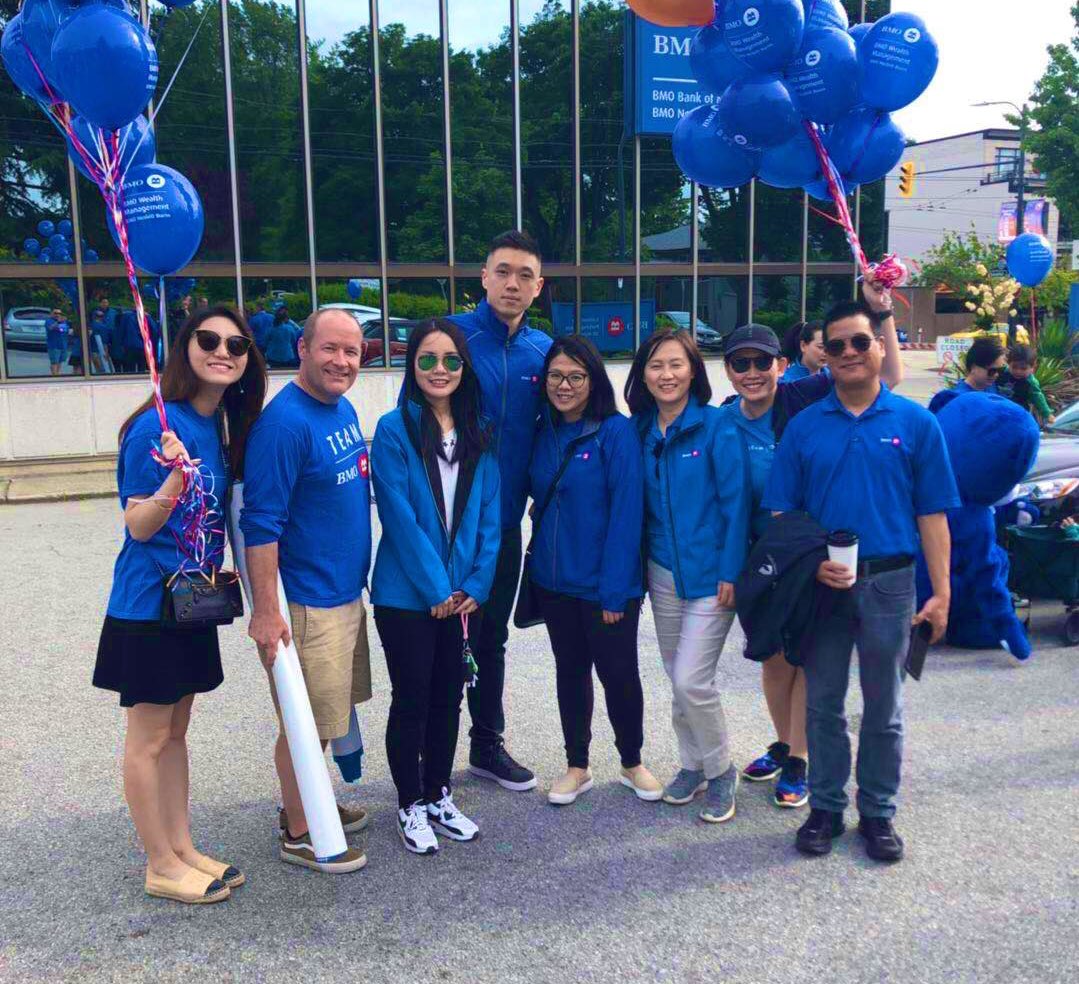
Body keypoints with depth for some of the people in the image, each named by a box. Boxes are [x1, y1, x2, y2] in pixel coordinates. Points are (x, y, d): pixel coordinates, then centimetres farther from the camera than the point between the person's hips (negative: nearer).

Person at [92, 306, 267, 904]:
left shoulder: (215, 426, 5)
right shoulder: (159, 426, -19)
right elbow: (138, 527, -19)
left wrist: (221, 566, 12)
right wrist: (175, 477, -34)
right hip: (149, 603, -8)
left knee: (175, 731, 18)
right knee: (149, 738, 6)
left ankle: (182, 848, 30)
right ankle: (162, 867, 20)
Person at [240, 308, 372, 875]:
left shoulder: (344, 410, 8)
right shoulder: (284, 423, -20)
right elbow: (260, 524, -21)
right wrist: (265, 612, -22)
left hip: (346, 592, 9)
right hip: (306, 603, -9)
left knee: (332, 711, 20)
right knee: (307, 722, 4)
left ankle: (310, 805, 37)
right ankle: (298, 834, 20)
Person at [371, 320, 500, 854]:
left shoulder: (476, 434, 5)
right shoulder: (394, 429, -10)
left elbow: (488, 514, 4)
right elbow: (400, 517, -15)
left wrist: (476, 584, -5)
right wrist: (435, 589, -14)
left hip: (462, 594, 5)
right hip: (407, 594, -5)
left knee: (448, 696, 14)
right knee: (412, 699, 7)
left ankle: (439, 795, 31)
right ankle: (410, 806, 24)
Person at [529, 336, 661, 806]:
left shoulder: (616, 432, -13)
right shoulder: (544, 432, 4)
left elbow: (626, 513, -17)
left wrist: (614, 589, -19)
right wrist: (538, 563, 4)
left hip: (605, 585, -5)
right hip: (554, 579, 5)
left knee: (618, 674, 8)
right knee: (570, 670, 16)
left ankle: (632, 763, 30)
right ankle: (577, 767, 31)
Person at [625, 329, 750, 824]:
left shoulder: (717, 426, -11)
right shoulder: (641, 431, 4)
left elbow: (735, 501, -12)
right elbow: (638, 504, 10)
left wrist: (730, 572, -15)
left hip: (710, 574, -5)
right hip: (662, 572, 5)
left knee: (691, 680, -8)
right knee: (677, 679, 14)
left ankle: (720, 771, 15)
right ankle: (693, 765, 32)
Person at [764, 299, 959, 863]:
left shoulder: (916, 423, -1)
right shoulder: (804, 427, 2)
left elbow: (932, 515, -1)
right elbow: (781, 513, 3)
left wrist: (940, 593, -5)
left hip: (888, 583, -1)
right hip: (821, 584, 1)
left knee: (883, 709, 12)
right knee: (822, 705, 11)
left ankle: (878, 812, 27)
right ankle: (825, 807, 27)